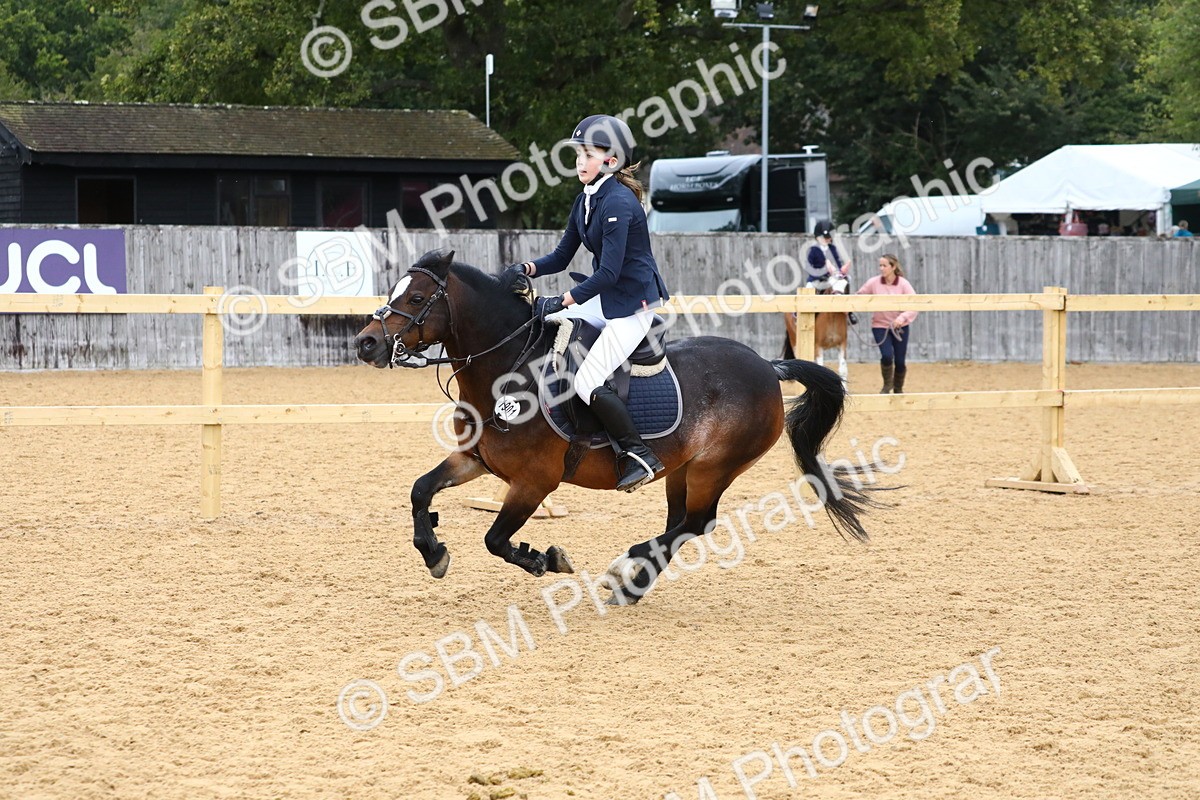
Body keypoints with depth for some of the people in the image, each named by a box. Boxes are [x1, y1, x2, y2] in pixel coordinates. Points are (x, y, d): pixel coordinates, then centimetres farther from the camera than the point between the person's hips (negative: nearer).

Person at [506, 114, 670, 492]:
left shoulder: (618, 202, -21)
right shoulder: (586, 200, 8)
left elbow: (609, 272, -25)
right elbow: (562, 256, 13)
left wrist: (565, 301, -26)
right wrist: (528, 269, -5)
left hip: (634, 304, -10)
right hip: (606, 300, 10)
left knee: (587, 382, -18)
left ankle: (640, 455, -9)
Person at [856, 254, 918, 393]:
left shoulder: (903, 284, -11)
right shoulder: (874, 283, -7)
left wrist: (903, 317, -31)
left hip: (900, 326, 0)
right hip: (880, 326, 0)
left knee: (899, 361, 3)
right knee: (887, 355, -20)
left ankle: (898, 388, 30)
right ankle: (887, 384, 8)